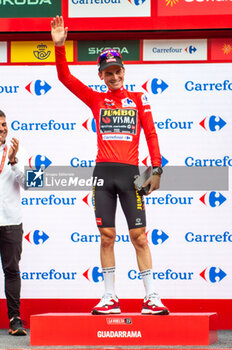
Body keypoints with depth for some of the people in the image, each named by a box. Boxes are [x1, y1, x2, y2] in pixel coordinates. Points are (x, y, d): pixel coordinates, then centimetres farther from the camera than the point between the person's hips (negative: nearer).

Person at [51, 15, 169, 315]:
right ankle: (110, 299, 6)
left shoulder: (138, 99, 9)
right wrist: (59, 47, -5)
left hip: (130, 173, -1)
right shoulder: (96, 100, 12)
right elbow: (65, 78, 7)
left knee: (139, 236, -3)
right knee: (106, 237, 2)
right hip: (103, 172, 2)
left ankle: (151, 298, -1)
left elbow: (151, 134, 4)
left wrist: (156, 169, -6)